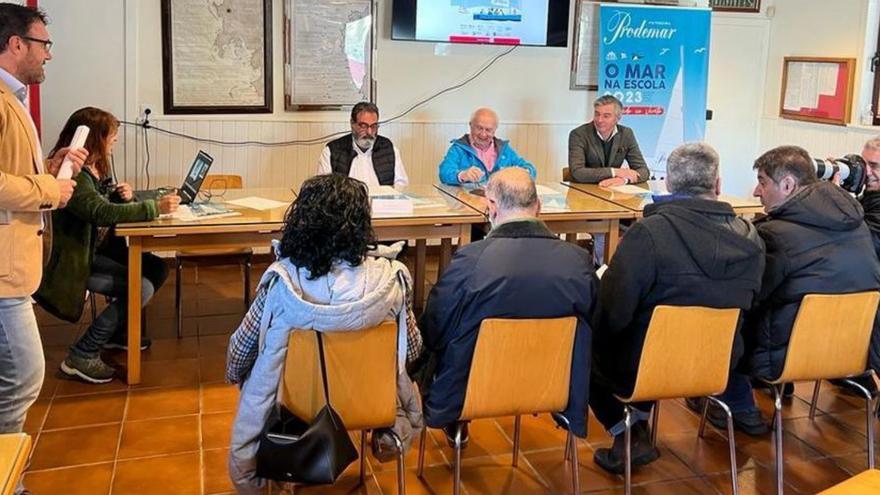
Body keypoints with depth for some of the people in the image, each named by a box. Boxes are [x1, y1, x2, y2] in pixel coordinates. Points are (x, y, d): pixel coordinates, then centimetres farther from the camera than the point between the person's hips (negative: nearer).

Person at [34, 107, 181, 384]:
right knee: (142, 288, -22)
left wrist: (124, 196, -7)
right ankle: (82, 355, -11)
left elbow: (109, 205, 17)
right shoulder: (73, 176, -24)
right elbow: (102, 213, -37)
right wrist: (155, 208, -35)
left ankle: (117, 331, 18)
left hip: (101, 250, 10)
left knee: (157, 269, 1)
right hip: (77, 260, -10)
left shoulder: (97, 168, 7)